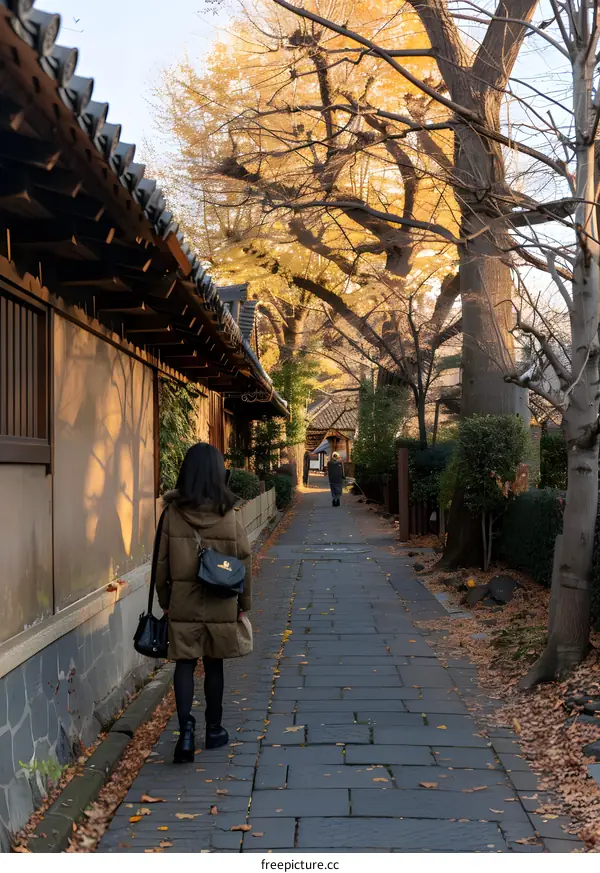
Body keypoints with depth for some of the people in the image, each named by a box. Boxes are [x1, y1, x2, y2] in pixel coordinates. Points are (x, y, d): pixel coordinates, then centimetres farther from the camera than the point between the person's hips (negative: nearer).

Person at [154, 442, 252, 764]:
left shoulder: (172, 514, -8)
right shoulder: (229, 516, -9)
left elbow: (162, 563, -2)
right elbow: (244, 563, -3)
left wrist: (164, 601, 10)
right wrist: (244, 603, 9)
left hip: (183, 604, 0)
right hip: (220, 605, 1)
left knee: (185, 665, 6)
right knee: (213, 665, 14)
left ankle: (186, 727, -12)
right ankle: (214, 730, 26)